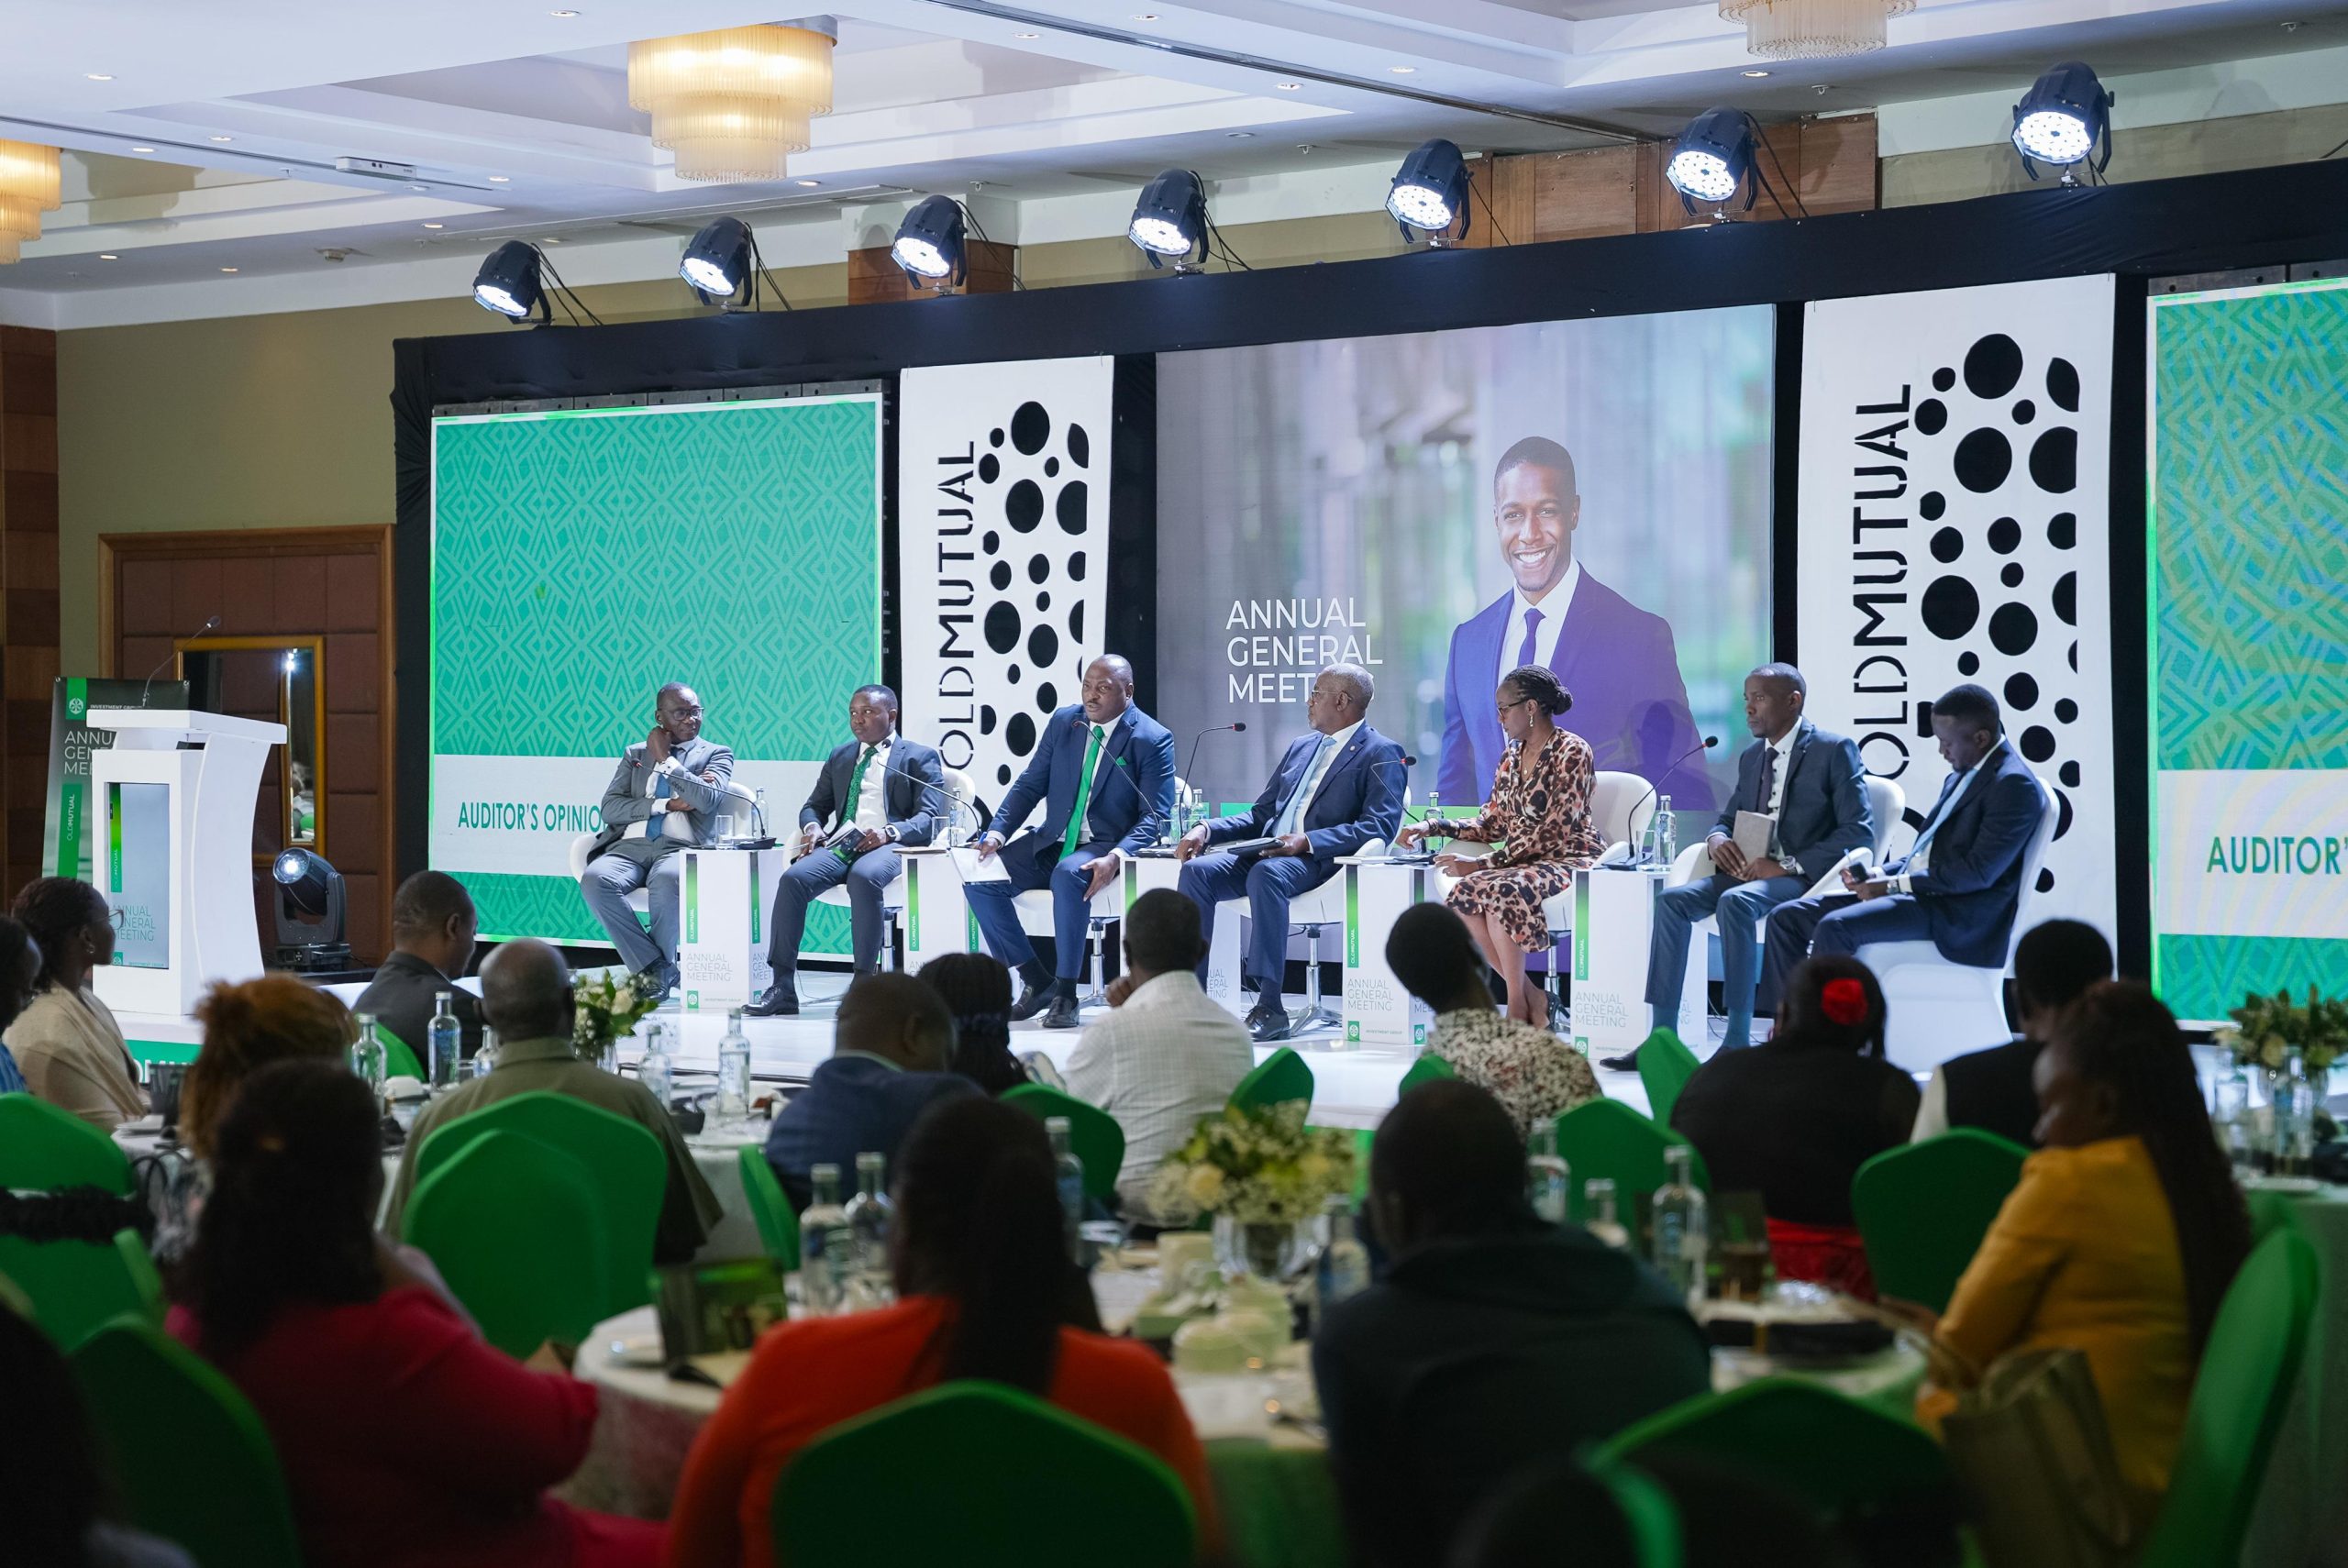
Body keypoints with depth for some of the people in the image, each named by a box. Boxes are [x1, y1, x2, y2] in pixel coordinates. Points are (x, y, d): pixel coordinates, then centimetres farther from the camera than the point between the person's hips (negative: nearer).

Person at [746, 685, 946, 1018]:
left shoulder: (921, 757, 9)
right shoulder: (839, 758, 26)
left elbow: (929, 817, -1)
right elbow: (814, 805, 26)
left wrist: (890, 832, -21)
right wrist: (812, 826, 0)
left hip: (891, 845, -5)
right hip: (841, 845, 5)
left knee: (863, 878, -39)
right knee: (794, 878, -25)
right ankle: (783, 988, -26)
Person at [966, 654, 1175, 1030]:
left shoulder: (1152, 740, -9)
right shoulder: (1063, 722, 6)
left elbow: (1154, 815, -13)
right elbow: (1030, 784, 10)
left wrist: (1115, 858, -30)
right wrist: (997, 831, -7)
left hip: (1106, 848, -6)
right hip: (1052, 843, 6)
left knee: (1068, 876, -38)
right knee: (982, 879, -15)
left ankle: (1066, 992, -27)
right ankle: (1036, 981, -4)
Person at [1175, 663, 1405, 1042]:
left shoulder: (1381, 754, 1)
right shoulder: (1302, 748, 25)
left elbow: (1380, 826, -13)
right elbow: (1260, 815, 25)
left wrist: (1308, 841, -24)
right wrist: (1207, 830, 6)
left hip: (1321, 860, -7)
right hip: (1267, 853, 7)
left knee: (1266, 874, -38)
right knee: (1197, 870, -18)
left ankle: (1270, 1008, -39)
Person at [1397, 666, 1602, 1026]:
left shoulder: (1572, 753, -12)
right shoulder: (1512, 757, 14)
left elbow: (1552, 832, -19)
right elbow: (1492, 824, 17)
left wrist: (1482, 865, -22)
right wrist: (1433, 827, 3)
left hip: (1570, 860, -7)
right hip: (1523, 864, 7)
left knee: (1500, 891, -35)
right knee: (1461, 899, -23)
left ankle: (1518, 1009, -25)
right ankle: (1532, 999, -13)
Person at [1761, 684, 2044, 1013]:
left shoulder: (2013, 784, -12)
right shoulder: (1963, 774, 19)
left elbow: (1979, 872, -19)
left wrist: (1895, 884, -15)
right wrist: (1878, 875, 5)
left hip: (1956, 917, -10)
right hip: (1920, 892, 10)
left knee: (1835, 927, -30)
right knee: (1787, 917, 0)